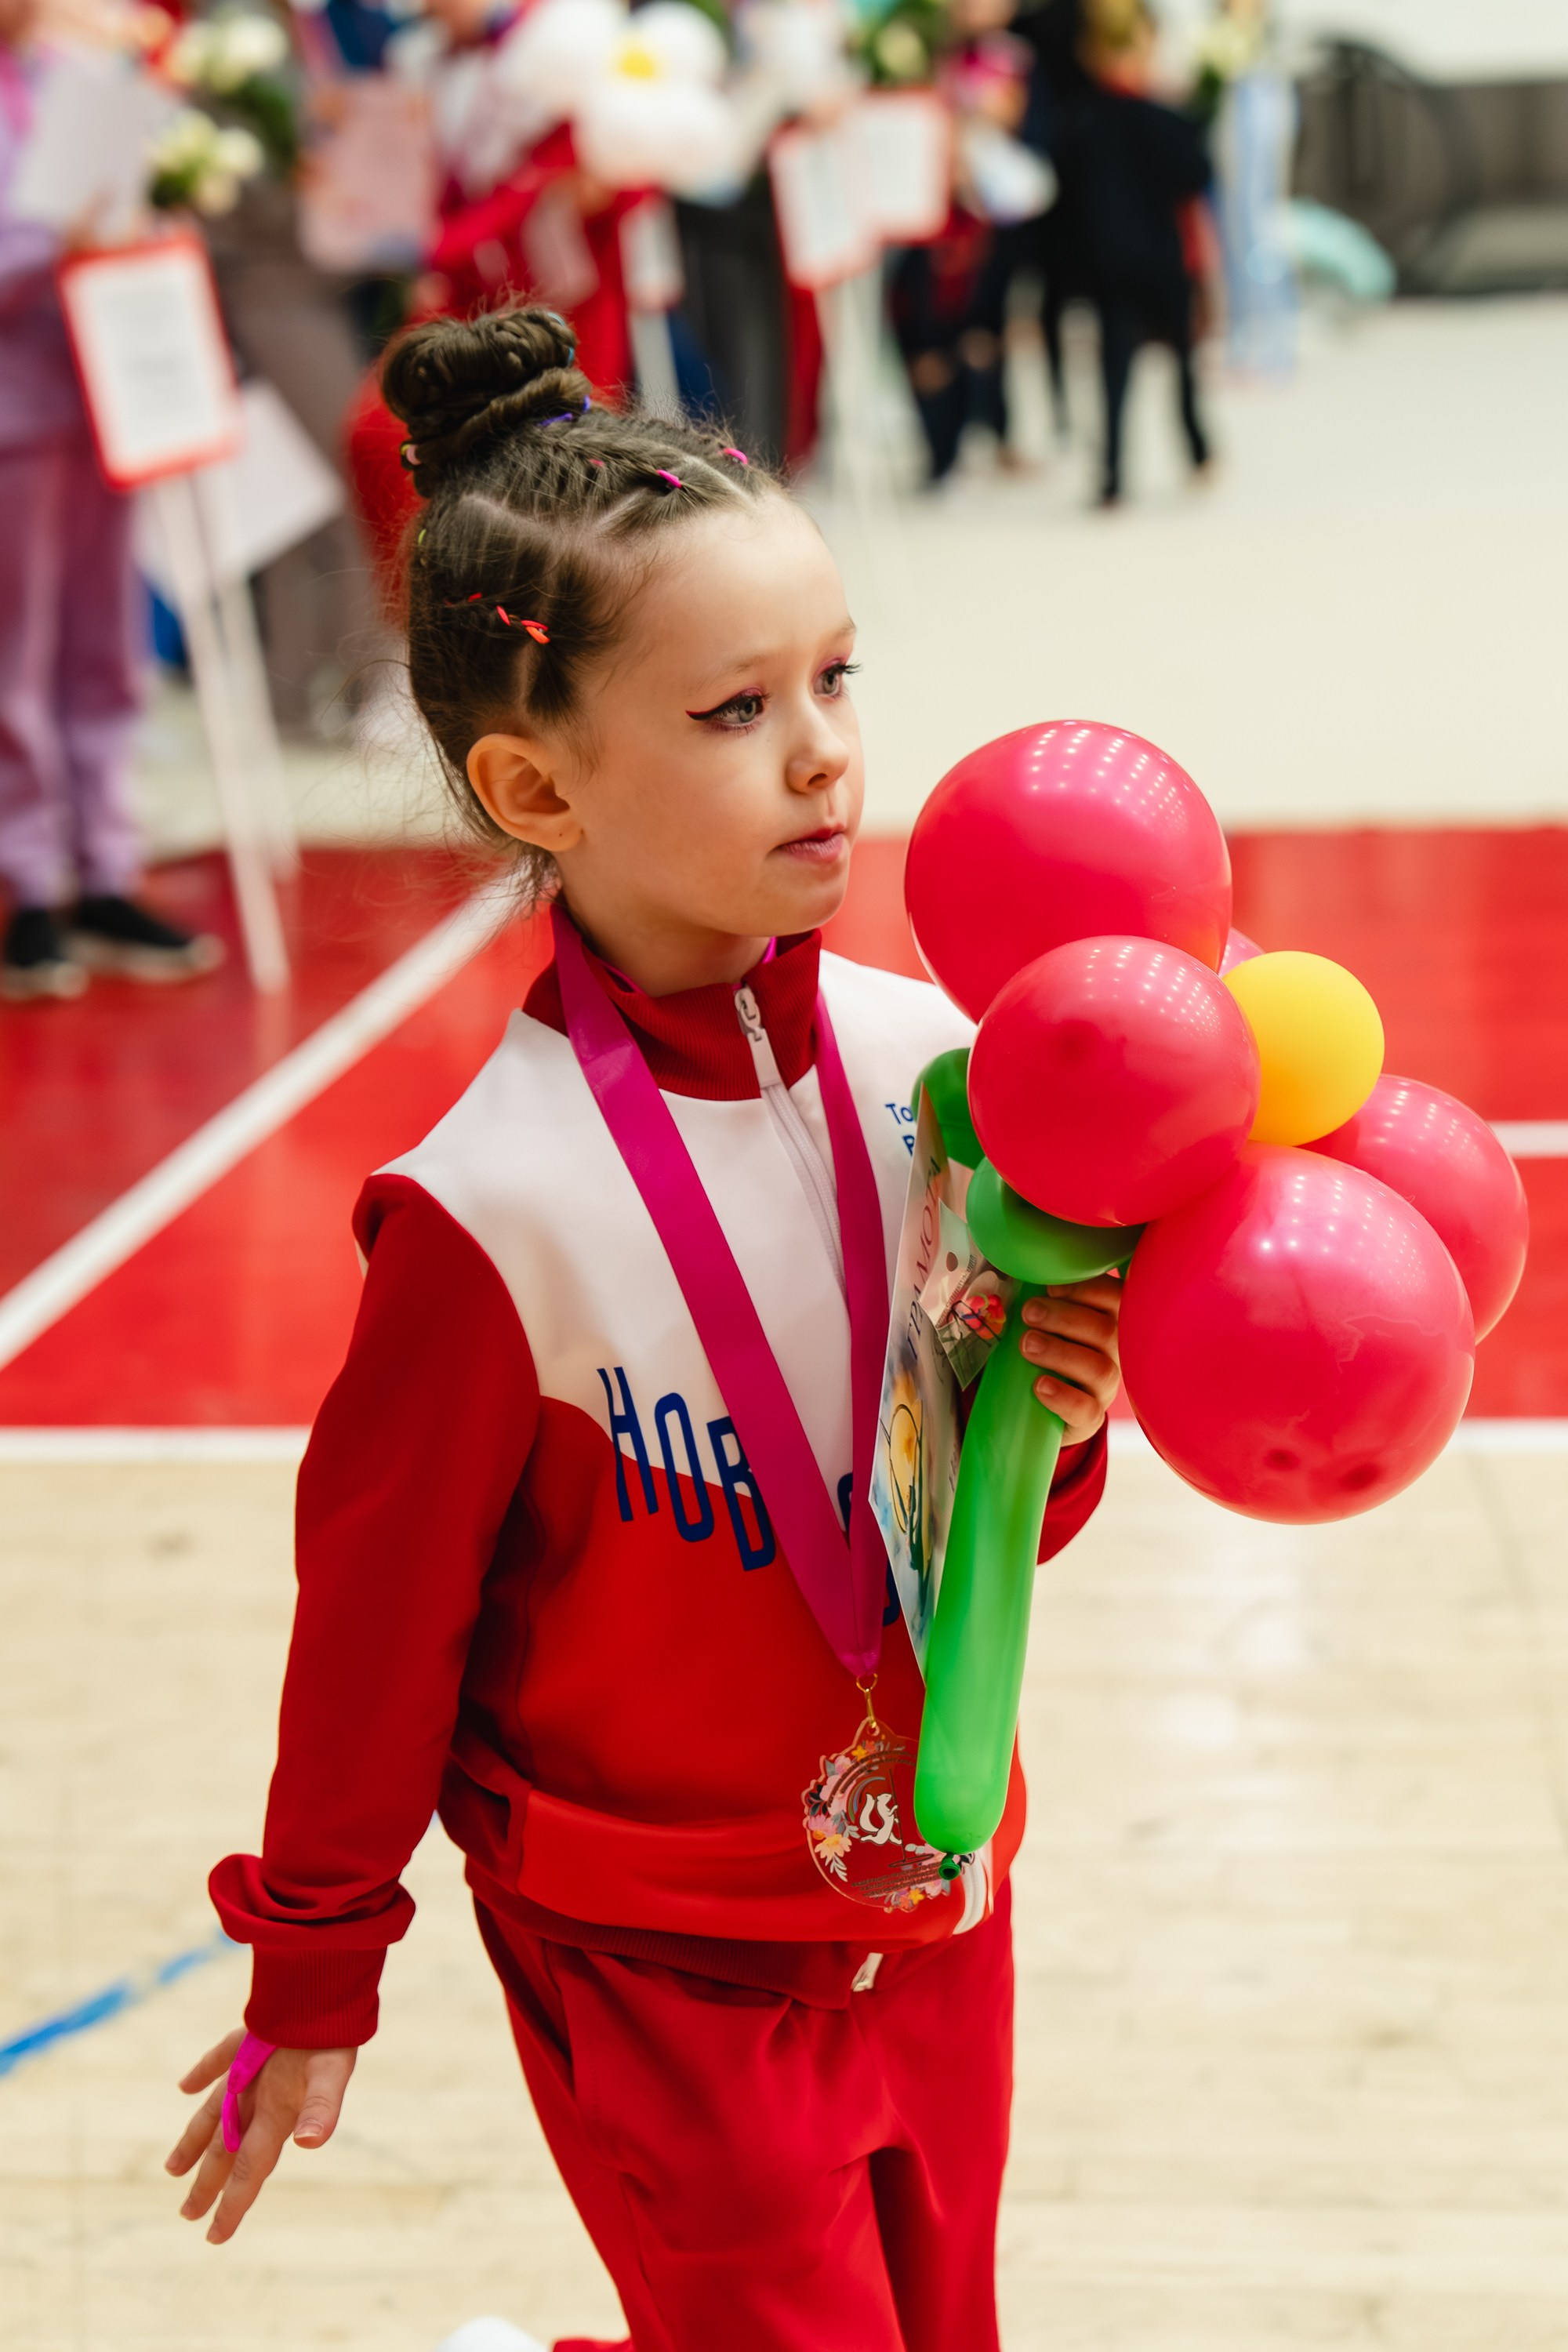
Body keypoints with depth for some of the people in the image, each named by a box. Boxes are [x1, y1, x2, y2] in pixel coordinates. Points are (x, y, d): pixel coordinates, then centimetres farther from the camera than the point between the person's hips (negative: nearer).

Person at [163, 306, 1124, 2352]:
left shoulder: (927, 1061, -8)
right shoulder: (499, 1204, -24)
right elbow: (382, 1606, -12)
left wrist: (1052, 1424, -16)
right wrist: (313, 1973, -1)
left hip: (939, 1906, 6)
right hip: (662, 1976, -5)